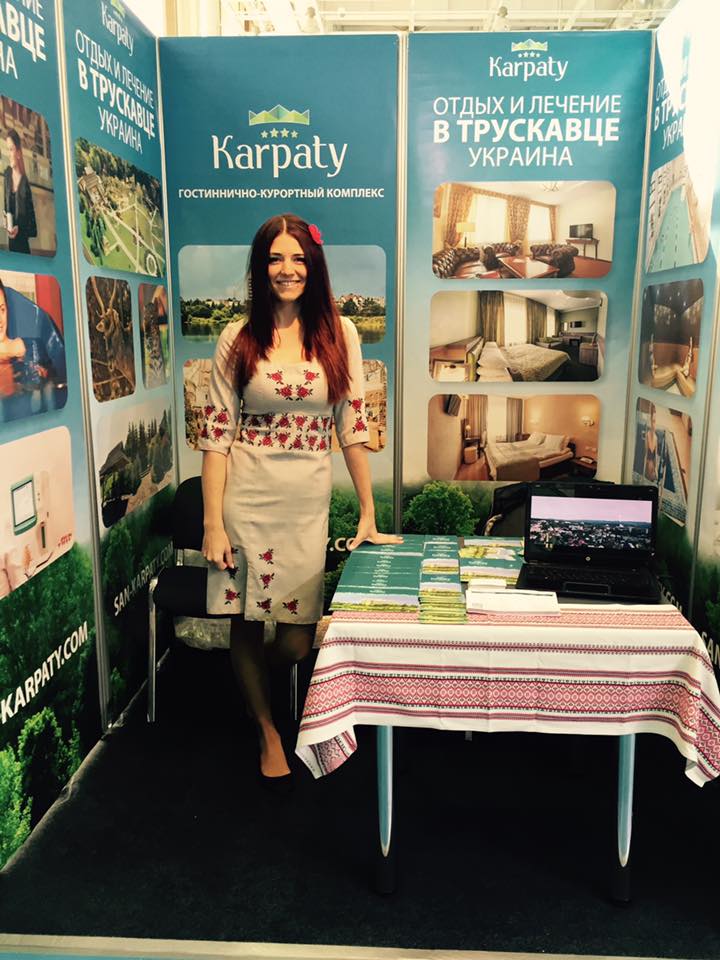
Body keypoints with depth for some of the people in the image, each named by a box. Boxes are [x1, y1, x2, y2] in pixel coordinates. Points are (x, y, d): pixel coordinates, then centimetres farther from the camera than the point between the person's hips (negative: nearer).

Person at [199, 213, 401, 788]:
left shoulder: (339, 334, 2)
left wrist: (368, 515, 2)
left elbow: (353, 426, 3)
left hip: (308, 503, 1)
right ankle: (269, 733, 34)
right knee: (245, 625, 8)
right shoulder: (238, 339, 0)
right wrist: (213, 525, -7)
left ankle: (252, 673, 40)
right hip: (245, 497, 0)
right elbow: (216, 434, -2)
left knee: (296, 643, 2)